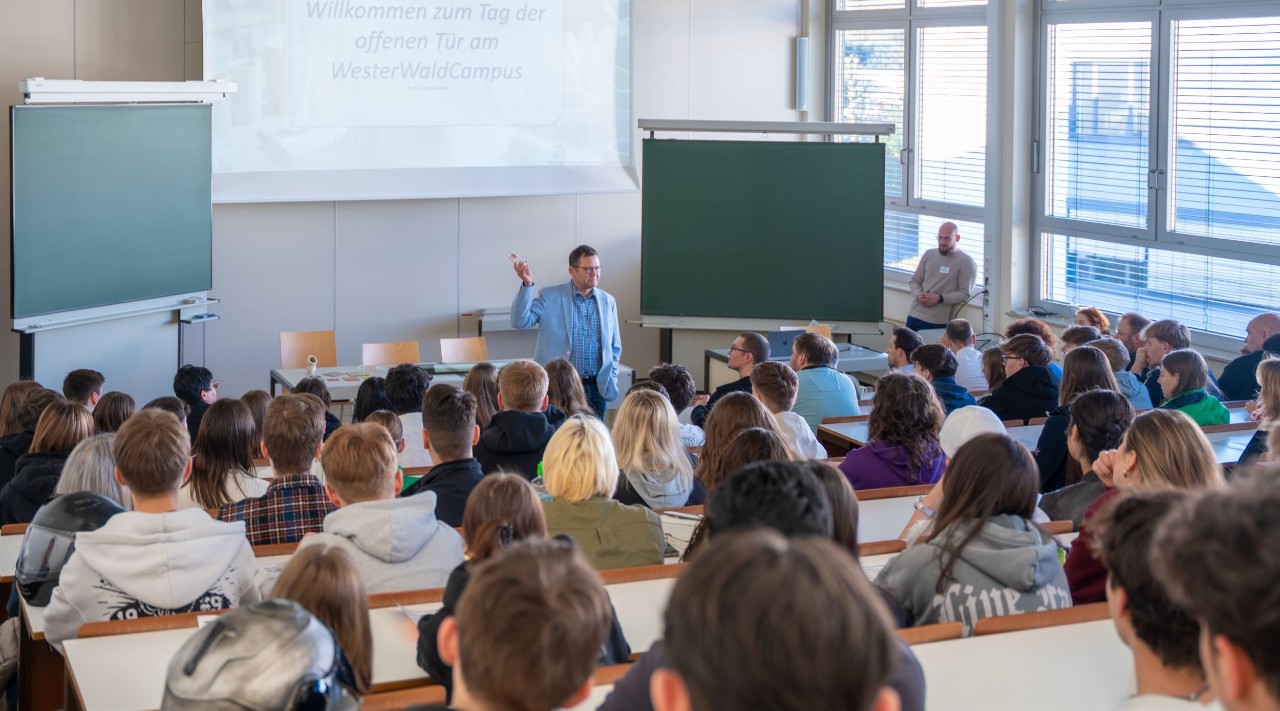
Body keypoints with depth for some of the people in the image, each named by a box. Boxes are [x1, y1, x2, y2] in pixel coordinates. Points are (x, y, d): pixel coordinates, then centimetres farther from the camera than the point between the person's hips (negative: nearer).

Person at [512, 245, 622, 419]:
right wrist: (527, 284, -21)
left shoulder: (608, 301, 10)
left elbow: (615, 347, 16)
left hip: (598, 387, 3)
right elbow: (520, 321, -11)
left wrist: (611, 381, 6)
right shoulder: (549, 296, 0)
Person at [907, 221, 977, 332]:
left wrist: (940, 298, -20)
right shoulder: (929, 255, 13)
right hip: (914, 316, 5)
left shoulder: (966, 262, -4)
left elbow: (965, 294, -10)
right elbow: (914, 281, 16)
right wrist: (919, 295, -6)